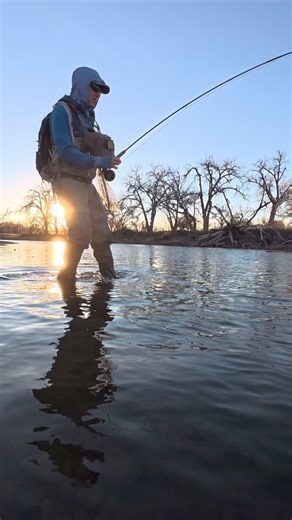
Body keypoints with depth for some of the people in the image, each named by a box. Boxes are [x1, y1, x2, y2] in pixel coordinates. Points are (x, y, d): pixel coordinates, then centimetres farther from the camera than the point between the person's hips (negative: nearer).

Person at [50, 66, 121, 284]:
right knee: (81, 232, -17)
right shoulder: (62, 110, -6)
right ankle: (66, 278, -4)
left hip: (86, 181, 8)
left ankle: (109, 275, 13)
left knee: (101, 230, 5)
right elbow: (65, 151, -18)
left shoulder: (88, 117, 17)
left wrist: (108, 157, 0)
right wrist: (98, 161, -27)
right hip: (68, 180, -8)